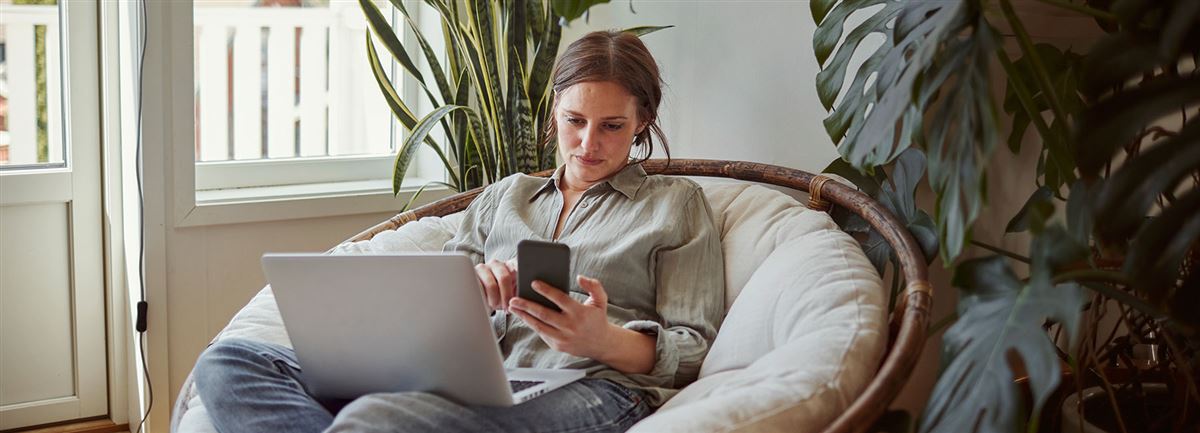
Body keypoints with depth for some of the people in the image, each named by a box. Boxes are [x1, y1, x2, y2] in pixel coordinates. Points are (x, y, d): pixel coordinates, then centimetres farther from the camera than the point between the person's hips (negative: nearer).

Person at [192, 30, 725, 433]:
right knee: (229, 362, -18)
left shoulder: (675, 203, 17)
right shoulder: (505, 195, 28)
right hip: (471, 384, 6)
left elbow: (693, 350, 8)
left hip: (593, 390, -6)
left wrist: (605, 340, -14)